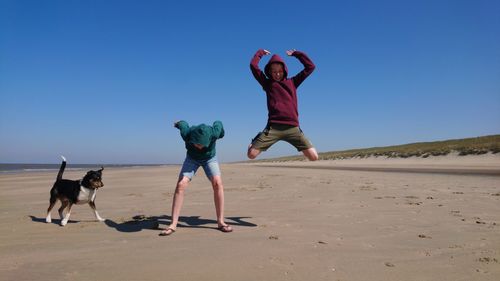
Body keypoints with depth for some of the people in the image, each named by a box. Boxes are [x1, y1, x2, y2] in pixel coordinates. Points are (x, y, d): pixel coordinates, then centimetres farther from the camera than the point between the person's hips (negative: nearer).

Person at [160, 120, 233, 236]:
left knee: (217, 183, -23)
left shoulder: (213, 133, -38)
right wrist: (179, 123, 13)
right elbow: (183, 124, -11)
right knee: (180, 185, -18)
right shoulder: (187, 133, -36)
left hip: (210, 158, 0)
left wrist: (221, 133, 10)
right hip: (192, 158, 1)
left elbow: (218, 123, -13)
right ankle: (173, 225, -12)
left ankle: (220, 222, -15)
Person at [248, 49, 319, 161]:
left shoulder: (292, 82, 19)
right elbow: (253, 65, 10)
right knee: (251, 154, -10)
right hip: (273, 127, -1)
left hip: (292, 128, 1)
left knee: (313, 157, -6)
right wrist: (261, 52, 25)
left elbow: (310, 66, 19)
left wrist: (295, 53, 23)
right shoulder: (267, 83, 15)